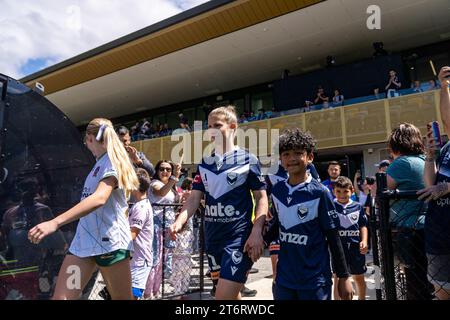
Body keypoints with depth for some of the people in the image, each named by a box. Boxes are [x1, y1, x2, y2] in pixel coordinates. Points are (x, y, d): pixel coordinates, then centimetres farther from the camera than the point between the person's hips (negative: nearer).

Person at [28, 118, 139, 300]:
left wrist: (55, 222, -36)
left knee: (122, 297, 6)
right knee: (61, 297, -4)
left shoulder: (112, 161, -11)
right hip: (82, 241, 8)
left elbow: (99, 198, -29)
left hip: (110, 241, -8)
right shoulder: (100, 163, 16)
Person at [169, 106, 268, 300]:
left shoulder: (247, 160, -5)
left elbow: (261, 197, -5)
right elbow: (194, 198, 5)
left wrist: (256, 232, -17)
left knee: (223, 296, -11)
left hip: (239, 237, -5)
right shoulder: (204, 163, 8)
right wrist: (179, 222, -12)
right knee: (230, 295, 18)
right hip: (212, 237, 6)